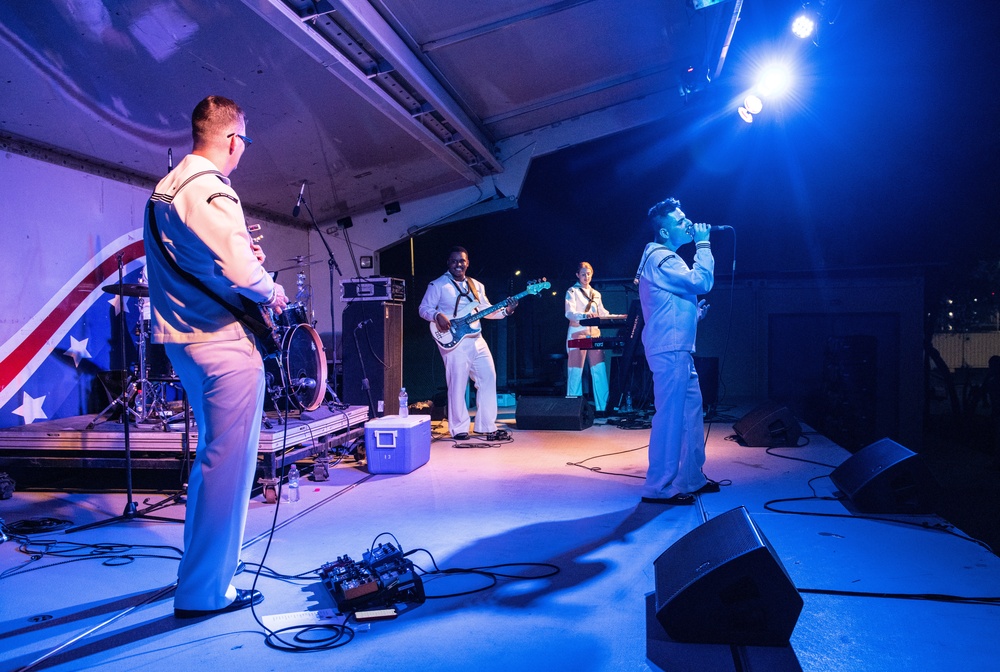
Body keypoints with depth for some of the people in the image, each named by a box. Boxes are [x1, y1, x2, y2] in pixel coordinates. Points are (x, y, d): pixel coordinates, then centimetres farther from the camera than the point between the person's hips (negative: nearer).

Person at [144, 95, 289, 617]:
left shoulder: (165, 188, 15)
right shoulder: (211, 192, -16)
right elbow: (242, 274, -26)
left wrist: (242, 254, 14)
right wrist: (273, 291, -6)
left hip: (182, 339, 10)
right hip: (224, 342, -10)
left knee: (210, 456, 21)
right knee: (229, 464, -3)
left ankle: (200, 570, 33)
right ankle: (205, 591, 4)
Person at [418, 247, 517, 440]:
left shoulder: (476, 286, 16)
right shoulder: (438, 285, -1)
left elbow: (487, 310, 16)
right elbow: (423, 309, -3)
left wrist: (505, 310, -1)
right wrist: (437, 316, -22)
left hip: (476, 340, 6)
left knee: (488, 377, 3)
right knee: (458, 384, -5)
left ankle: (486, 425, 13)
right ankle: (459, 428, 7)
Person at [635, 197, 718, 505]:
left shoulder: (665, 258, 22)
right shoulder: (660, 257, -12)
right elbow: (702, 282, -20)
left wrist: (696, 311, 16)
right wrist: (703, 244, -9)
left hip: (679, 351, 11)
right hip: (670, 351, -11)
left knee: (692, 411, 13)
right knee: (670, 416, -8)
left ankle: (691, 478, 22)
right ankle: (659, 487, -2)